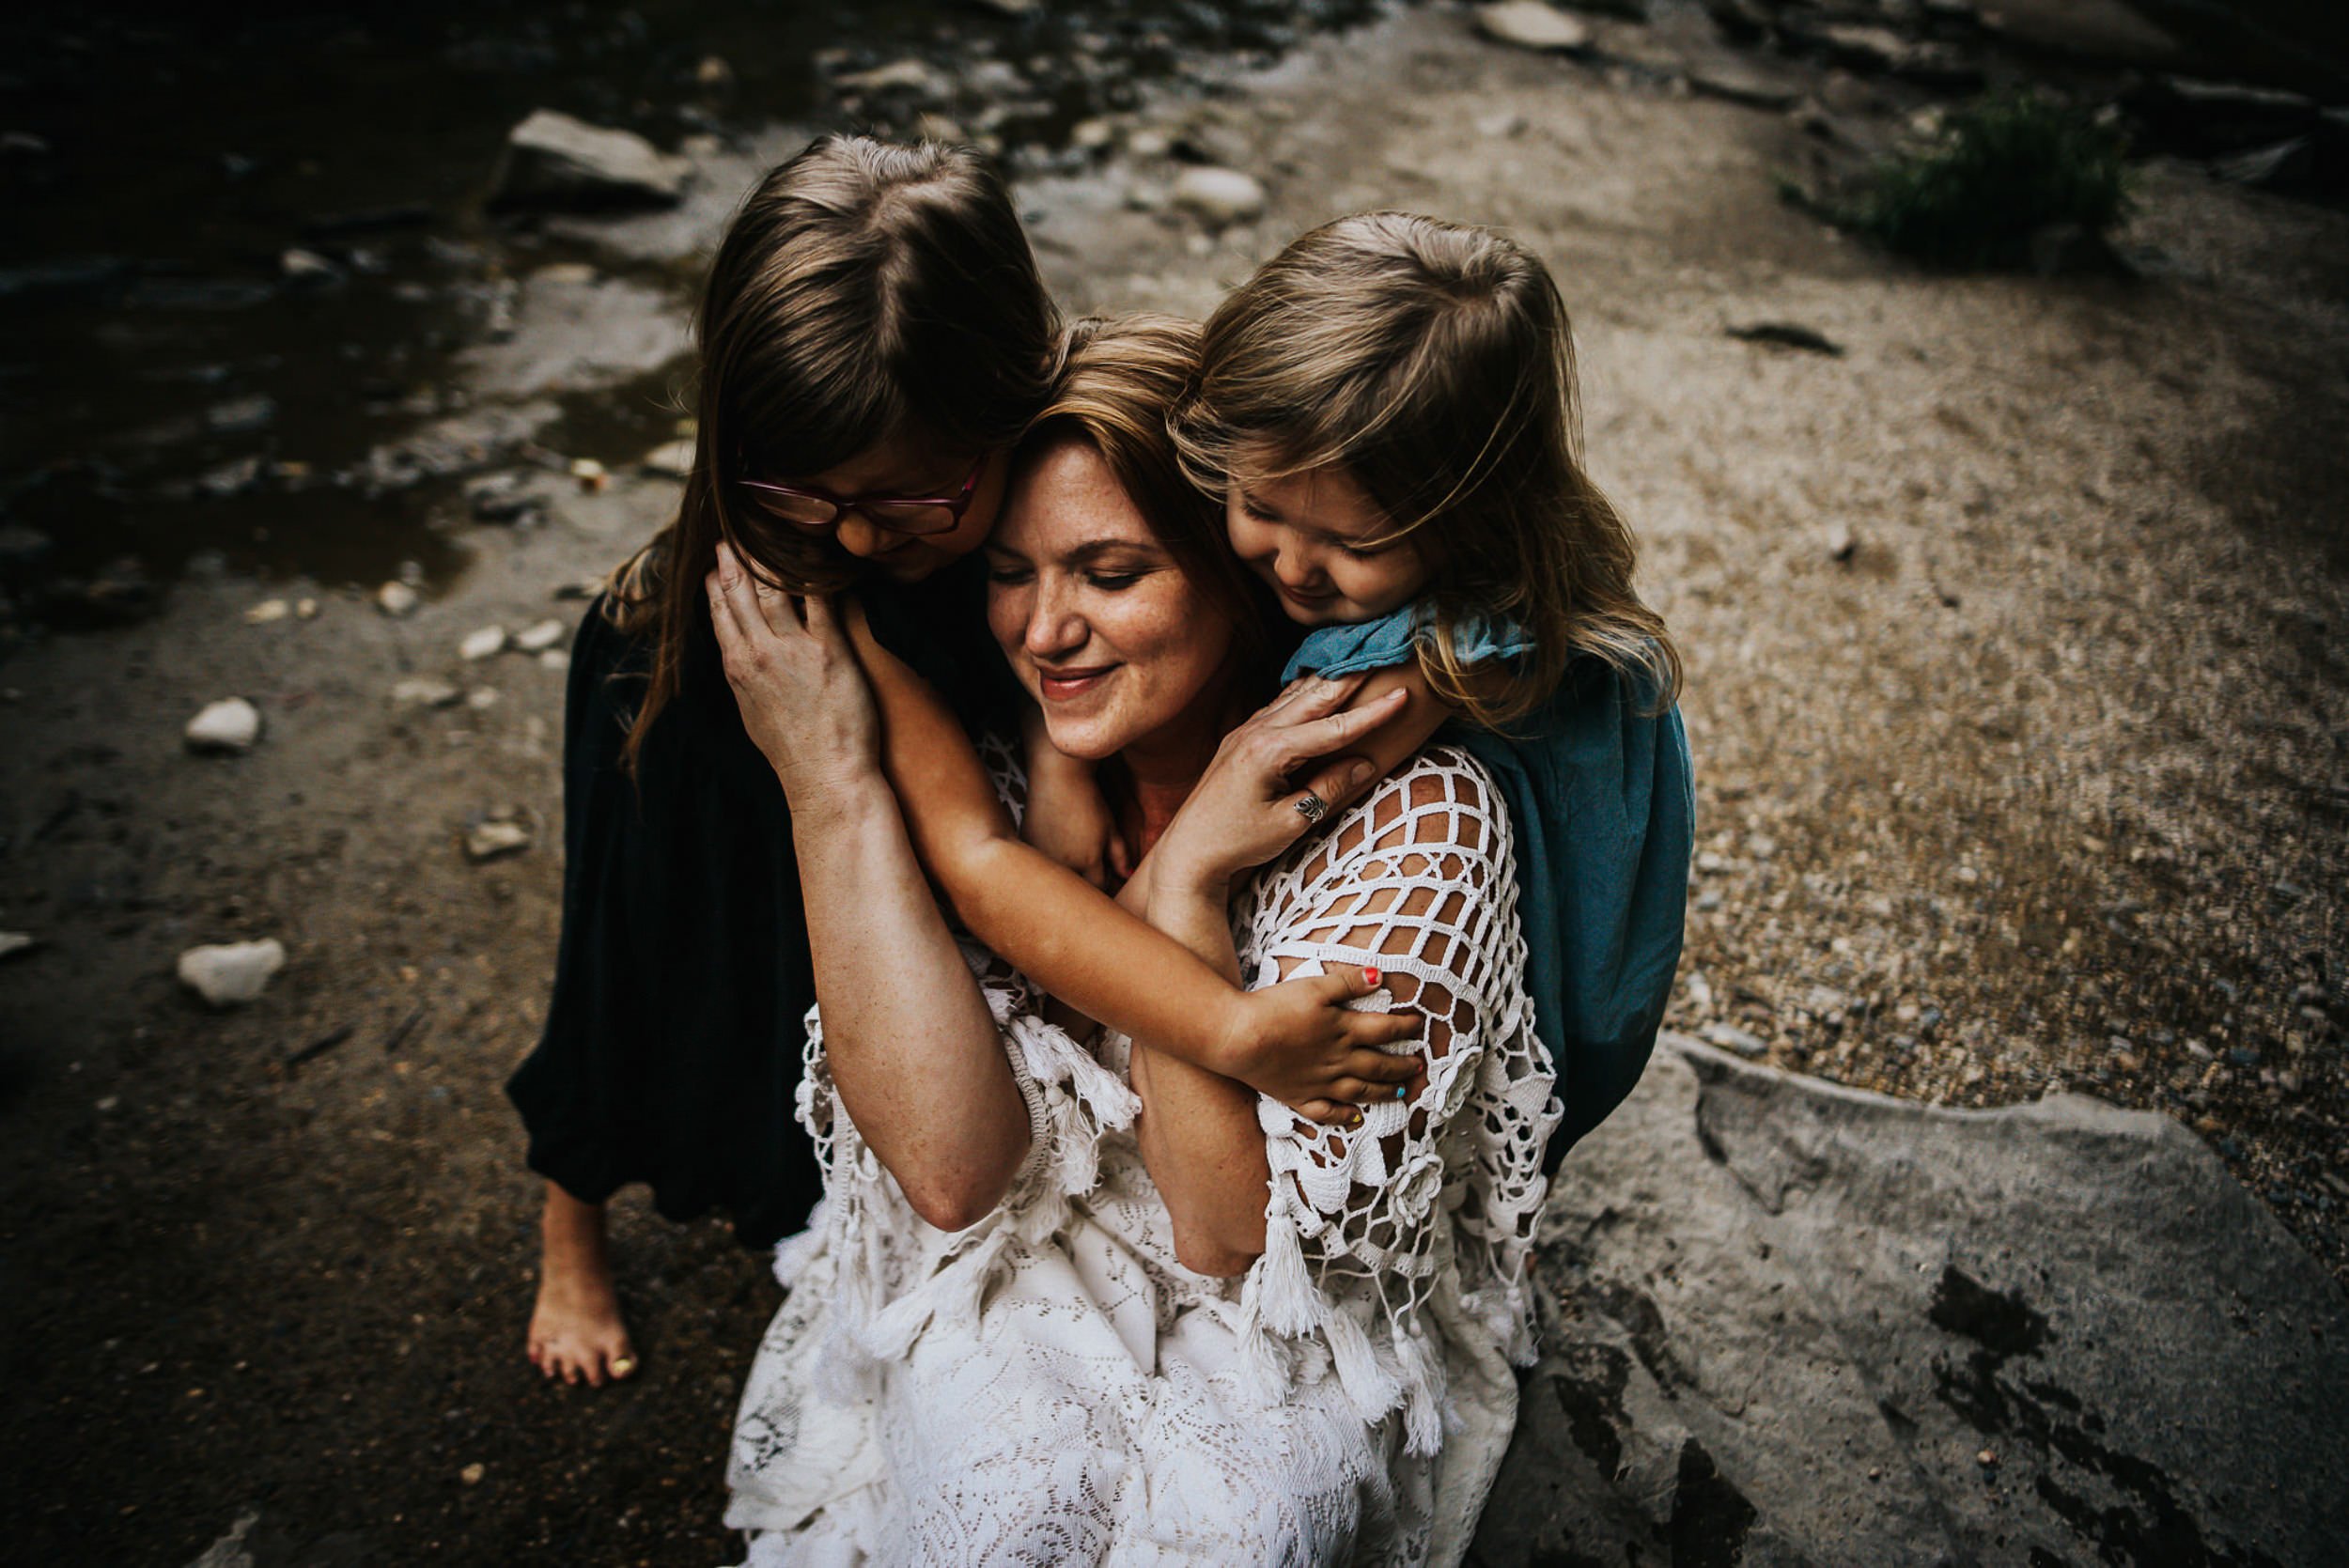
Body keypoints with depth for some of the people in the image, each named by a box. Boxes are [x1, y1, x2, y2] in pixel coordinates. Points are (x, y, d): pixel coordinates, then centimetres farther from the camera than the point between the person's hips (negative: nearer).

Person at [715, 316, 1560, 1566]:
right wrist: (830, 784, -27)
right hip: (1009, 1277, 1)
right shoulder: (980, 759, -12)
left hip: (1299, 1328, -1)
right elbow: (950, 1166, -24)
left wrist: (1182, 875, -28)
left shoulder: (1409, 811, -21)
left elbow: (1232, 1233, -20)